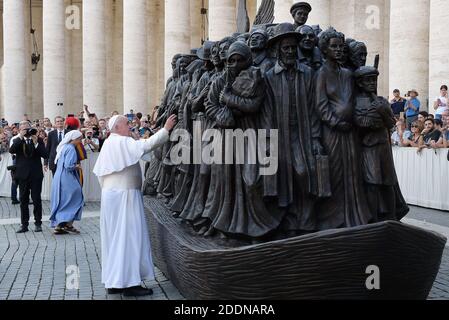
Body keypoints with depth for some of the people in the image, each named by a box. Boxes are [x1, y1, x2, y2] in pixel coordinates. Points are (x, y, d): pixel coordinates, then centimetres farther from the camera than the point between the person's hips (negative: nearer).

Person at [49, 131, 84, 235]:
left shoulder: (64, 147, 12)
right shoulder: (71, 149, -16)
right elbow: (69, 166, -24)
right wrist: (77, 166, -5)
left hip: (59, 178, 9)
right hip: (67, 179, -9)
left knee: (60, 202, 11)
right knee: (75, 199, 2)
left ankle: (58, 226, 13)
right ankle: (68, 224, -1)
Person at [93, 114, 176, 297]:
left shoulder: (108, 144, 14)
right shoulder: (123, 142, -13)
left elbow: (99, 172, 16)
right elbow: (146, 145, -26)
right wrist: (165, 129, -20)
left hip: (111, 194, 9)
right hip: (124, 194, -9)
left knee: (115, 237, 11)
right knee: (128, 235, -6)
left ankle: (114, 282, 15)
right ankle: (129, 283, -5)